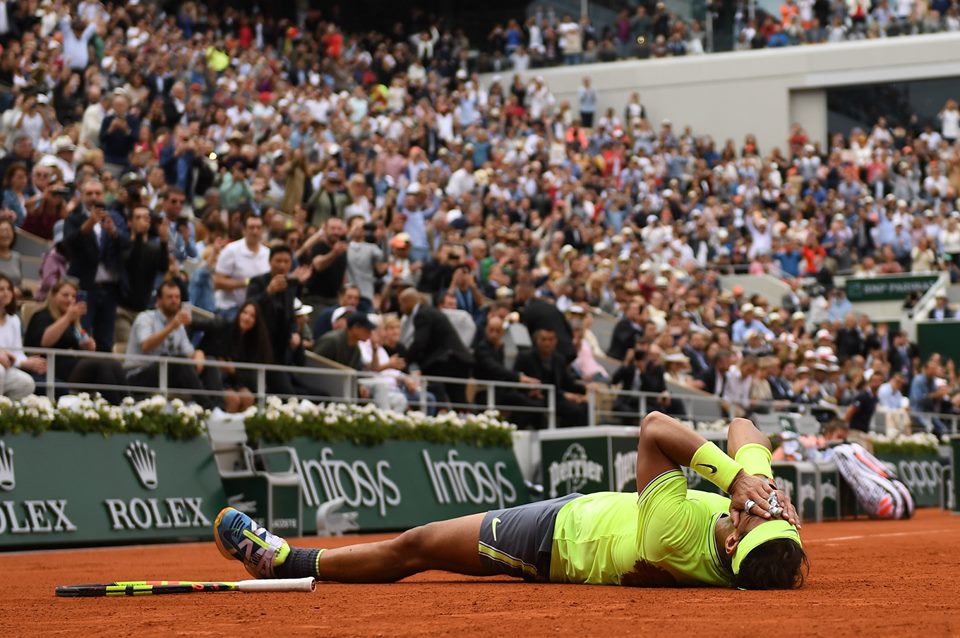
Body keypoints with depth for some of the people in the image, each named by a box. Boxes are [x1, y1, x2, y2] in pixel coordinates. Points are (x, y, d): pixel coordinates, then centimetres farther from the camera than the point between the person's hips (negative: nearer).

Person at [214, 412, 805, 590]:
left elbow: (655, 428, -41)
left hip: (559, 535, -7)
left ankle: (283, 560, 24)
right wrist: (749, 473, -34)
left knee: (415, 547, 7)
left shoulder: (673, 539, -45)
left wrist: (734, 474, -44)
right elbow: (745, 428, -15)